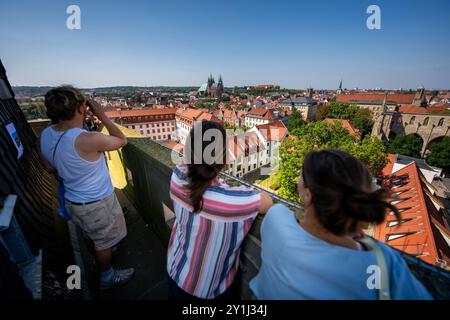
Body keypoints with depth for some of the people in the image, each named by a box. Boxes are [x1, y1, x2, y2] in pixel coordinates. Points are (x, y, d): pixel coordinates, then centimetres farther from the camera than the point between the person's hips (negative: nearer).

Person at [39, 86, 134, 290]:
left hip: (73, 200, 8)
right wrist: (102, 116, -10)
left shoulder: (46, 135, -7)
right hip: (97, 203, -7)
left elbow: (49, 167, 7)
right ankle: (107, 278, 40)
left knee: (93, 237, 33)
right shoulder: (87, 140, -34)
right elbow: (122, 140, -16)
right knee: (103, 242, 17)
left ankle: (101, 257, 59)